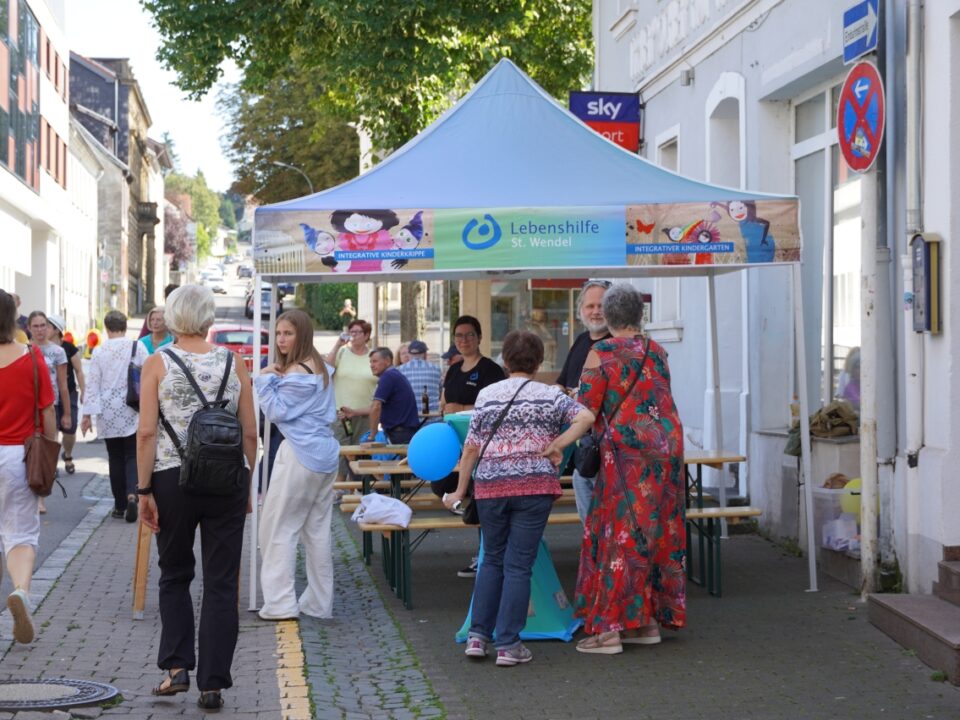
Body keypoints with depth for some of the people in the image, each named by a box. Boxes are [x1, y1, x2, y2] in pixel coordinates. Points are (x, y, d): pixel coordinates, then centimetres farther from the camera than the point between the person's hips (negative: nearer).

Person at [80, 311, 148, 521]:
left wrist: (88, 414, 1)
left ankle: (120, 505, 12)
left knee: (115, 457, 9)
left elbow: (93, 384, -2)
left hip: (108, 412, 1)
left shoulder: (99, 351, -2)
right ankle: (132, 495, -19)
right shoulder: (137, 347, -4)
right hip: (132, 411, -1)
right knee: (132, 456, 4)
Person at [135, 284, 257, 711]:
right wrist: (246, 484, 14)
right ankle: (212, 684, 6)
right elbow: (250, 433, 4)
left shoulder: (157, 364, -2)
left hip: (173, 479, -1)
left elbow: (147, 432, -8)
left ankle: (176, 667, 7)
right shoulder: (233, 363, 3)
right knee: (221, 583, 5)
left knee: (175, 576, 17)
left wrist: (144, 489, -4)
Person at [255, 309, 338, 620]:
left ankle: (280, 603, -5)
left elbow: (277, 411, -15)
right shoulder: (320, 367, 16)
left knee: (279, 528, -3)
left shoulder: (298, 372, -14)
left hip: (300, 456, -9)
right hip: (325, 453, 10)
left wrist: (266, 380, -7)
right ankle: (319, 604, 15)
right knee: (318, 530, 11)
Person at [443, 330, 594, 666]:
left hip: (490, 486, 2)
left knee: (492, 559, 17)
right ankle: (508, 644, 3)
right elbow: (586, 417, -14)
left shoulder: (487, 395, 3)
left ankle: (478, 636, 13)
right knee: (518, 564, 3)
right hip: (535, 485, -2)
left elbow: (471, 448, 2)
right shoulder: (550, 395, 1)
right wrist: (554, 446, -8)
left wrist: (460, 491, 10)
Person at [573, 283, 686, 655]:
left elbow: (586, 410, -6)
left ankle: (608, 627, -4)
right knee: (658, 532, 11)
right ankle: (649, 620, 16)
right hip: (666, 448, 6)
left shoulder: (601, 354, -6)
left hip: (626, 449, -5)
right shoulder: (658, 352, 10)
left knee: (620, 533, -4)